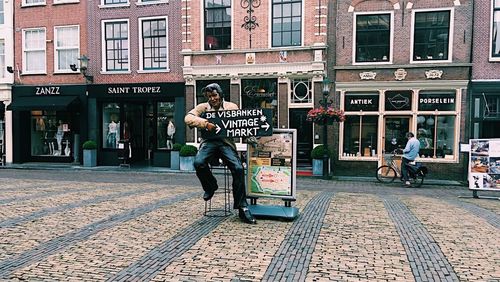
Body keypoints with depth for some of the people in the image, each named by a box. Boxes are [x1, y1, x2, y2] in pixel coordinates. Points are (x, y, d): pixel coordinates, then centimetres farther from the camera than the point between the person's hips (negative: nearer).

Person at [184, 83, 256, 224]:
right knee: (198, 162, -31)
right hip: (209, 142, 1)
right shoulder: (203, 107, 12)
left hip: (226, 142, 0)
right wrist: (205, 123, -21)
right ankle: (210, 186, 3)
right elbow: (188, 118, -4)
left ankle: (242, 207, -13)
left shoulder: (232, 107, 12)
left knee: (238, 168, -25)